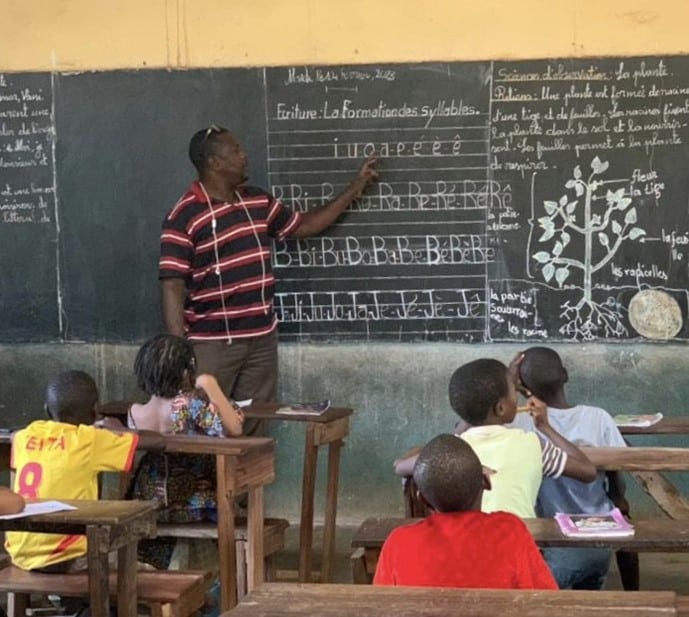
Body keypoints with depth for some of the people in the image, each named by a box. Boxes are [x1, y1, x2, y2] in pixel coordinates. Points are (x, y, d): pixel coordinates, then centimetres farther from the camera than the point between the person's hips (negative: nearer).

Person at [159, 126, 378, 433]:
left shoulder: (258, 201, 9)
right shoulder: (184, 217, -12)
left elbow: (302, 226, 24)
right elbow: (172, 288, -14)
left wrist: (354, 189, 22)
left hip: (261, 338, 6)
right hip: (212, 343, -6)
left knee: (250, 427, 10)